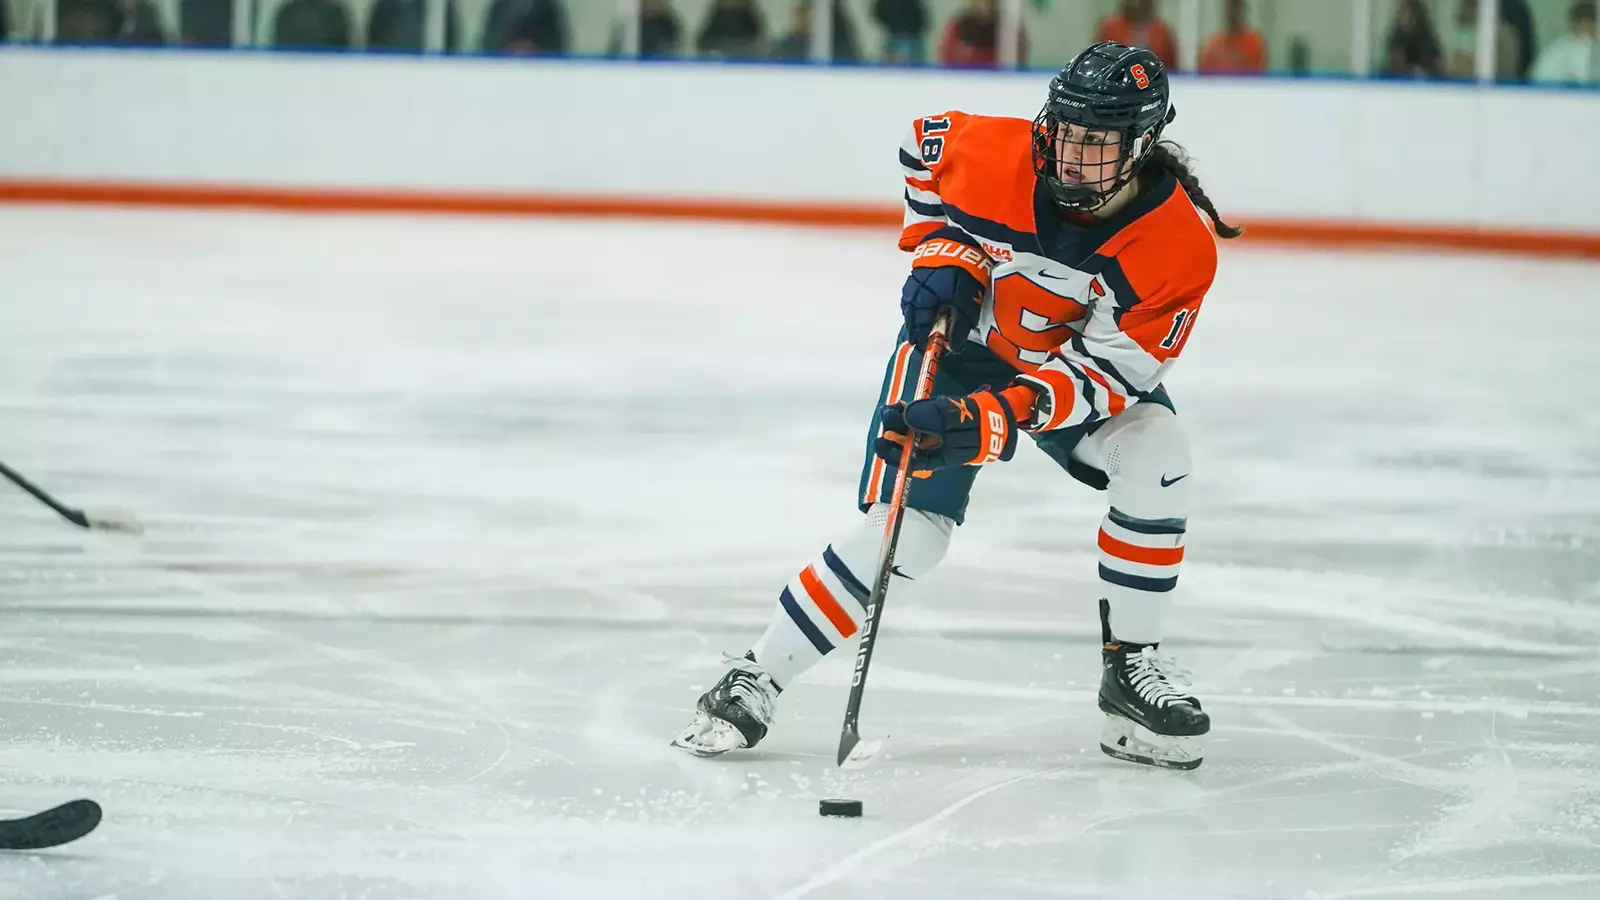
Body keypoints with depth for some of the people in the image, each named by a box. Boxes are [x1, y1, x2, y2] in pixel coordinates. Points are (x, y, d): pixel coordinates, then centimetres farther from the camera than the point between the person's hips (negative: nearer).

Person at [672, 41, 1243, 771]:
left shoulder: (1178, 248, -30)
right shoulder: (994, 155, -28)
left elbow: (1103, 374, -30)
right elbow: (926, 145, -3)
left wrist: (988, 422, -41)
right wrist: (942, 252, -15)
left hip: (1079, 357, 1)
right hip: (960, 336, -1)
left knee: (1154, 458, -27)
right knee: (903, 529, -15)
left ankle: (1132, 668, -10)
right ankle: (754, 681, -4)